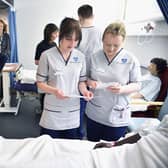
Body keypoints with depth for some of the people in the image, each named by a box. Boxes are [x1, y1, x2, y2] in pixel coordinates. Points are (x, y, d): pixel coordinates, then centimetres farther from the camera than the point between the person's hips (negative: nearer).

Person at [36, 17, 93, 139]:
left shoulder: (80, 56, 1)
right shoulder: (47, 56, -10)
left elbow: (81, 81, 9)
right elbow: (40, 83, -5)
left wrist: (84, 91, -12)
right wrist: (54, 91, -23)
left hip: (73, 113, 3)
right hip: (52, 113, -3)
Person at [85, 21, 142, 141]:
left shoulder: (131, 60, -8)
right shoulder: (94, 57, -1)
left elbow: (137, 85, -3)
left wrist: (122, 89, -23)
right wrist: (89, 82, -14)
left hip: (117, 117, -2)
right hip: (94, 114, 3)